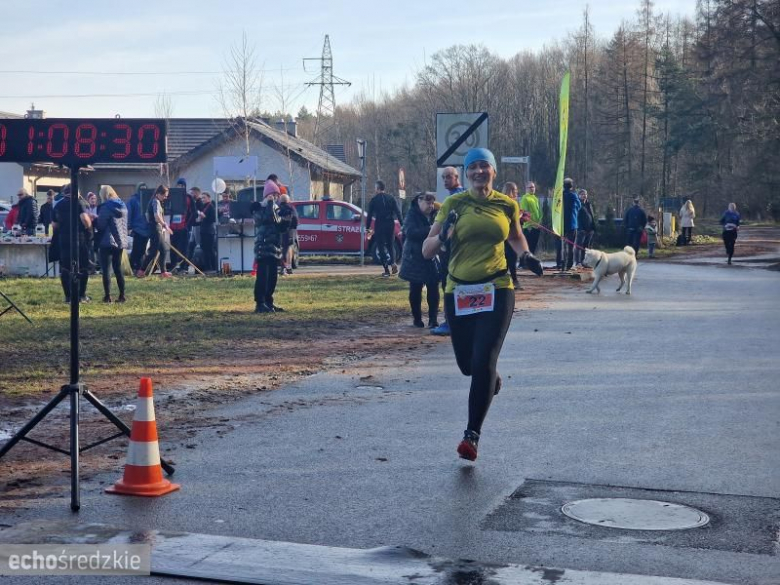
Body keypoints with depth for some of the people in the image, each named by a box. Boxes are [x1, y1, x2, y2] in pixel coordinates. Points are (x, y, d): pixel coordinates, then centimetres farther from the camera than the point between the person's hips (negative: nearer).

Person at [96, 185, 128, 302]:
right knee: (118, 269, 13)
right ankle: (122, 296, 11)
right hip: (120, 241, 7)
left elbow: (100, 225, -9)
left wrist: (95, 219, 9)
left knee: (106, 270, -1)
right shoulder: (122, 206, 10)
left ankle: (107, 296, -3)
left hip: (108, 242, -7)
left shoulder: (106, 207, -12)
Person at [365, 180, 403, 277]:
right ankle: (393, 262, -8)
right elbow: (397, 212, 1)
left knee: (381, 247, 4)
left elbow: (370, 215, -1)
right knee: (390, 245, 16)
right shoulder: (390, 198, 6)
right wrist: (402, 224, 1)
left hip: (379, 225, -3)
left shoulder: (374, 199, -1)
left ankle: (386, 270, -2)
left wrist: (367, 228, 4)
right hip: (390, 224, 3)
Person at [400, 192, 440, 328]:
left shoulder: (434, 215, 6)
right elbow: (410, 232, -24)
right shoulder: (412, 215, -7)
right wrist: (429, 230, -33)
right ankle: (417, 318, 18)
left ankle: (433, 319, -1)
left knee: (433, 288, -5)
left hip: (431, 258, 3)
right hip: (415, 258, -3)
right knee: (415, 289, 5)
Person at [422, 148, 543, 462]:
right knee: (467, 364, 11)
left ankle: (472, 435, -5)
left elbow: (516, 236, 25)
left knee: (483, 363, -13)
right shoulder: (454, 203, -2)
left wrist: (526, 256, 4)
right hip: (459, 292, 1)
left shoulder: (507, 205, 4)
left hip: (497, 291, -1)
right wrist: (444, 236, -23)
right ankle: (491, 377, 48)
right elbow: (426, 250, -2)